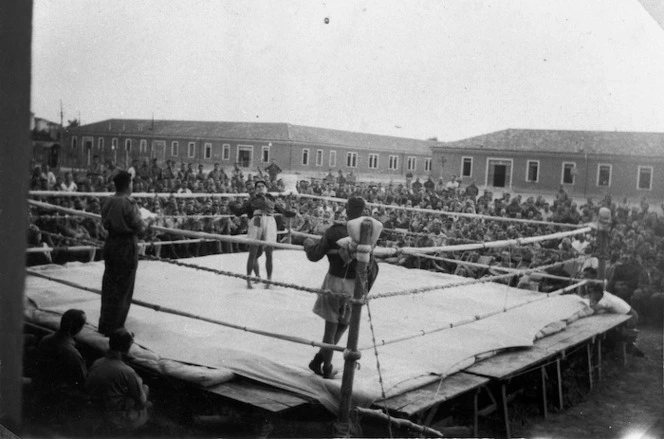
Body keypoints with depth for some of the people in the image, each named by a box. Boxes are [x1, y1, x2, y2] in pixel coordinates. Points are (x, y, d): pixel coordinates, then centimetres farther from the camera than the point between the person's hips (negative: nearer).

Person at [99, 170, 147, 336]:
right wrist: (143, 224, 5)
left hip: (110, 243, 7)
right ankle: (114, 327, 8)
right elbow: (139, 227, -15)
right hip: (126, 246, -7)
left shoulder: (108, 201, 2)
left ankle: (104, 325, 27)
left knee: (109, 284, 17)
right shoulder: (129, 203, -18)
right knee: (123, 288, 3)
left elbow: (105, 224, 9)